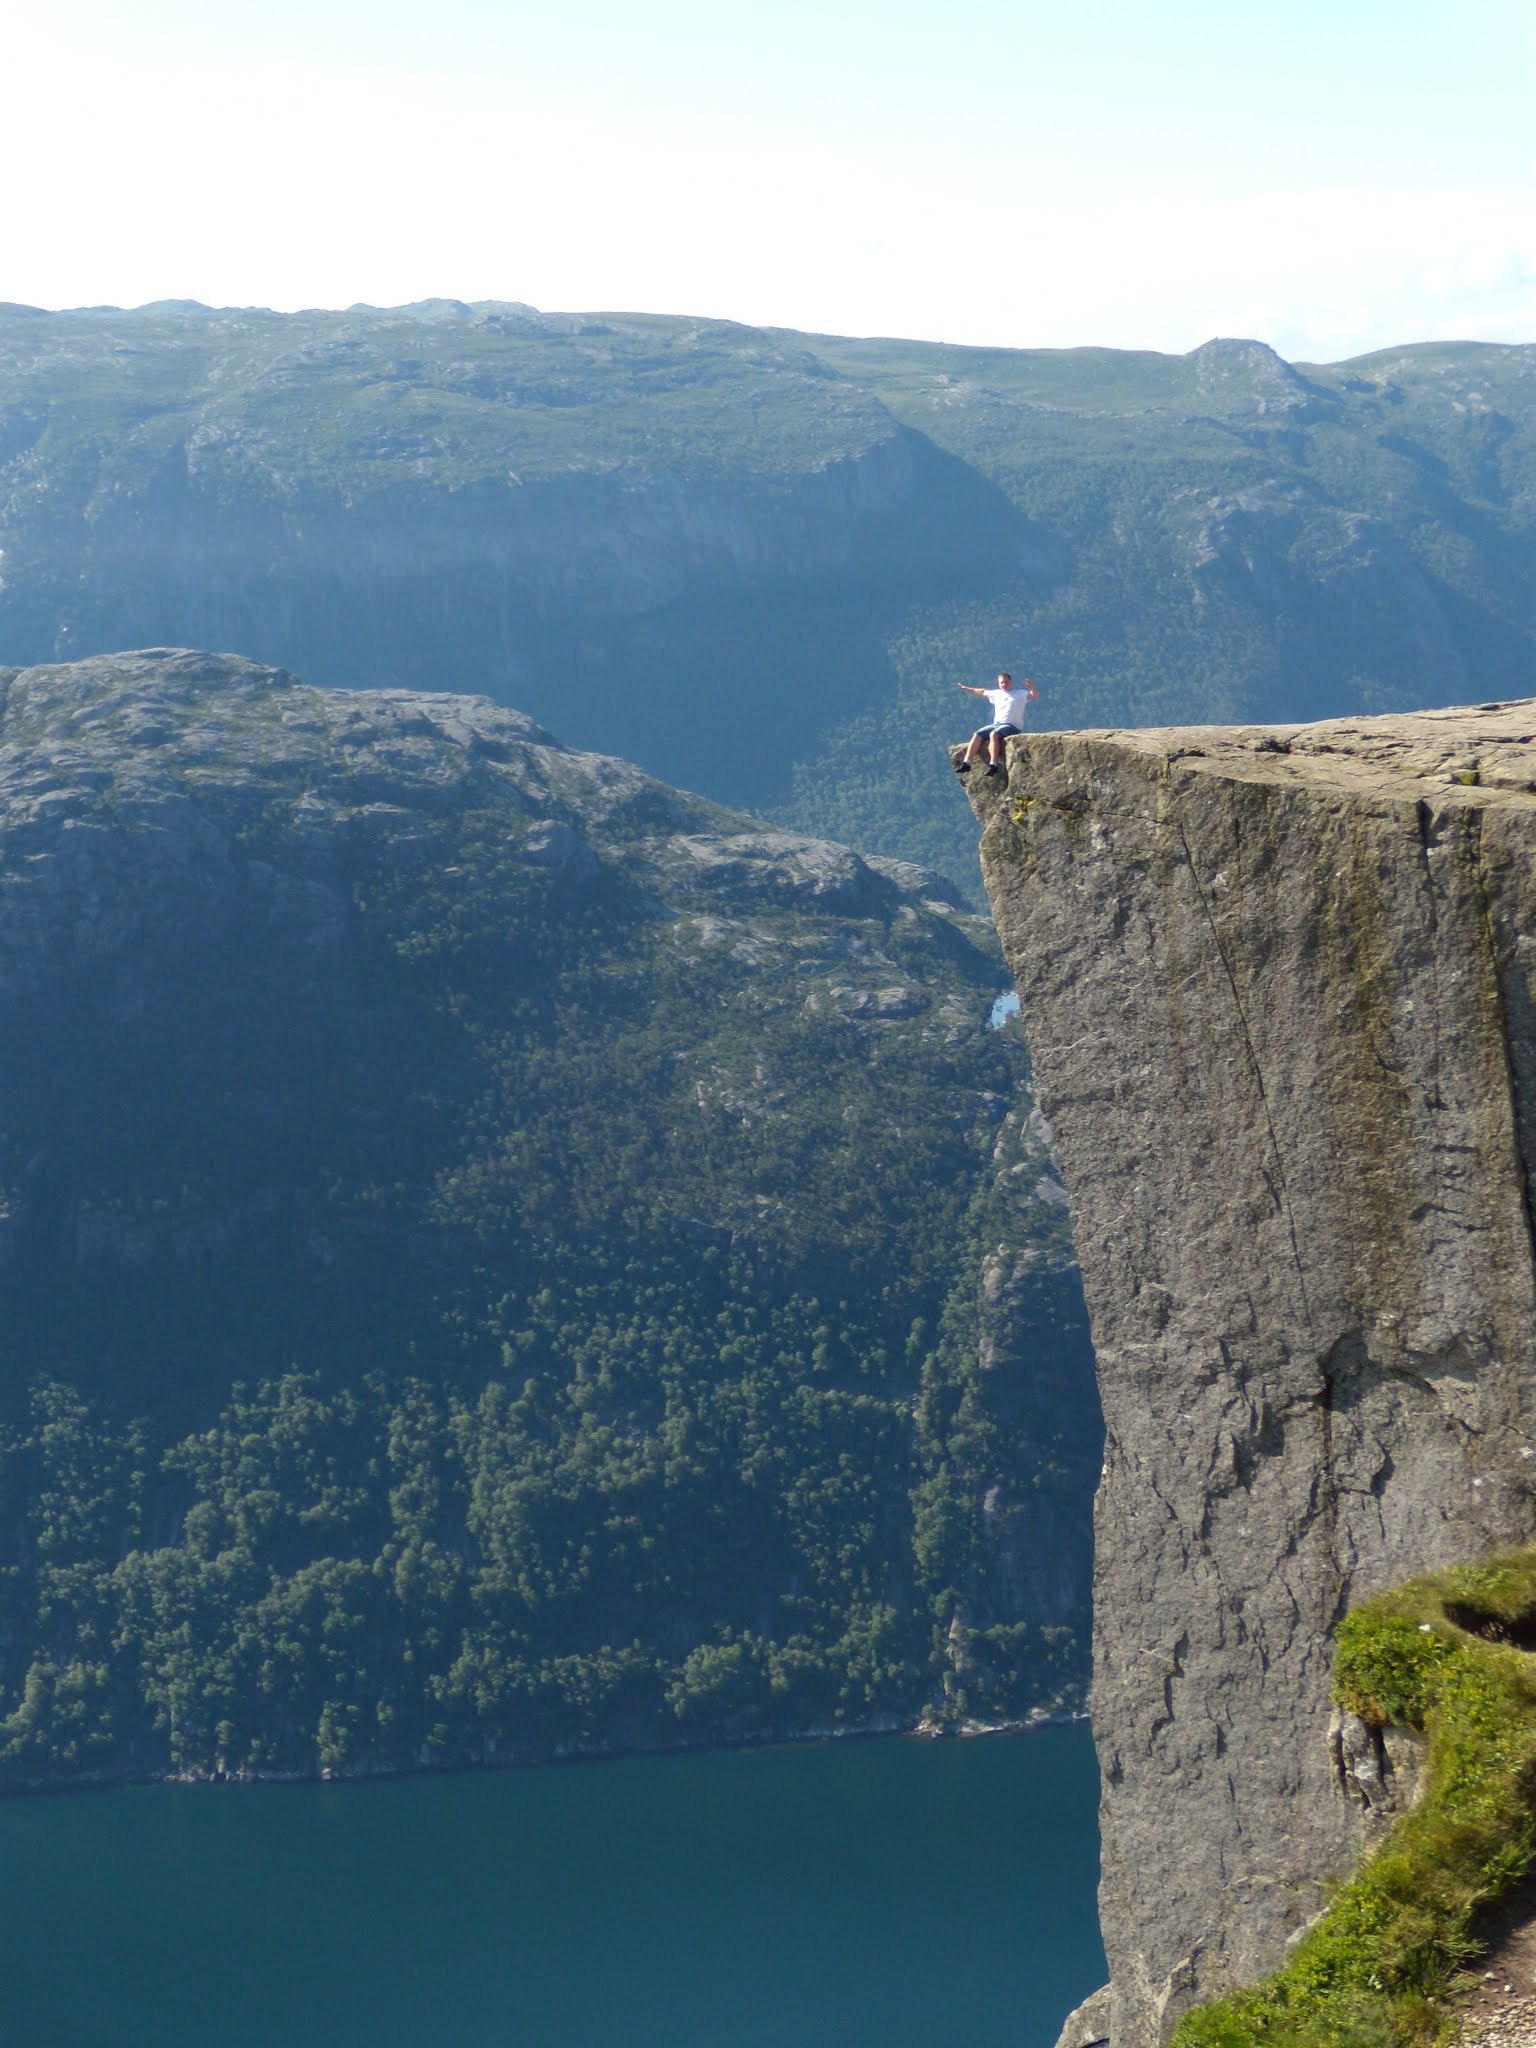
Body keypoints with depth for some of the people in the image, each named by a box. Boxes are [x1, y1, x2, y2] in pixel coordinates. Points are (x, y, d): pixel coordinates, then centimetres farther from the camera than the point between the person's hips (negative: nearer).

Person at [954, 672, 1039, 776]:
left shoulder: (1020, 694, 5)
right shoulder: (996, 694, 22)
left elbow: (1035, 695, -9)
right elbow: (982, 692, 35)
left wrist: (1032, 687, -30)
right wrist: (966, 689, 38)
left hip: (1012, 726, -6)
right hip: (996, 724, 6)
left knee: (994, 734, -35)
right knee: (977, 735, -13)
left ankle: (993, 764, -42)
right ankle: (966, 763, -17)